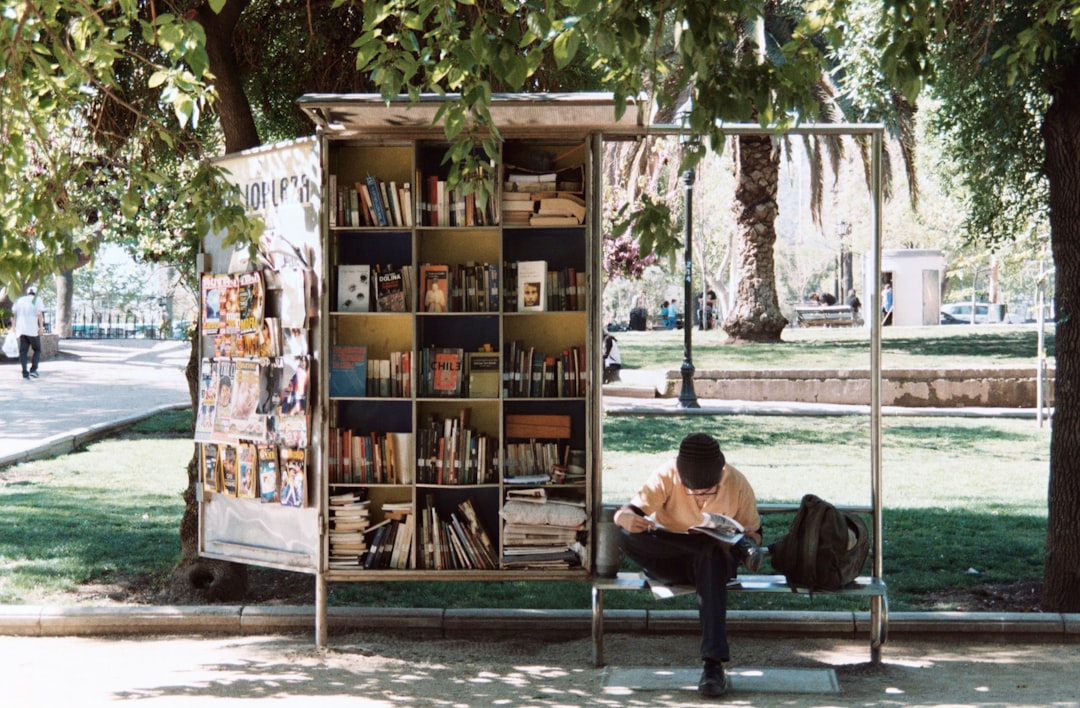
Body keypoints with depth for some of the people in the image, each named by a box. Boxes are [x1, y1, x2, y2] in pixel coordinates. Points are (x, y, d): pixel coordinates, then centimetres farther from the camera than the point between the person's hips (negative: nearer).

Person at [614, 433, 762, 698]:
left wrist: (750, 542, -25)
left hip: (717, 559, -1)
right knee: (626, 537, -31)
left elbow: (753, 532, 1)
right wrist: (627, 519, -46)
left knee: (712, 558, -40)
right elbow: (624, 514, -21)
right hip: (667, 563, 1)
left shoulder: (737, 484, -12)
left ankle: (714, 663, -42)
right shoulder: (666, 476, -16)